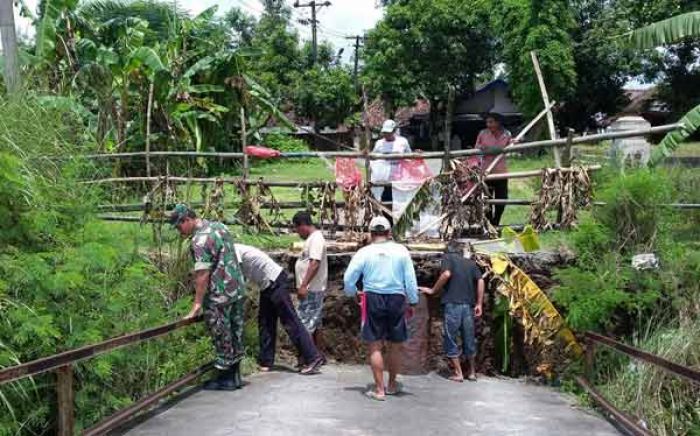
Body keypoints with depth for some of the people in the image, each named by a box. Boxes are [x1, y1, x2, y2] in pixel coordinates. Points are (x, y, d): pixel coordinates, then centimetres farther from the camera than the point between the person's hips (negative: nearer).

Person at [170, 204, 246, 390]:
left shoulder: (200, 239, -17)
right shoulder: (219, 226, 10)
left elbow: (202, 275, -21)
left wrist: (197, 305, -18)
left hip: (220, 296, -9)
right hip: (238, 290, 9)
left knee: (222, 338, 3)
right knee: (235, 334, 14)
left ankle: (225, 378, 12)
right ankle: (235, 376, 23)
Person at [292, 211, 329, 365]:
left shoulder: (316, 238, -15)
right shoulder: (312, 238, 16)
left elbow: (315, 264, -25)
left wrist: (303, 285, -28)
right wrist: (303, 286, 19)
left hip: (311, 290, -11)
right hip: (311, 290, 11)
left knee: (305, 325, -9)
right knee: (315, 325, 15)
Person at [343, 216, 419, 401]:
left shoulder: (364, 252, -2)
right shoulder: (401, 251, 0)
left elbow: (348, 279, -2)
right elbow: (410, 280, 2)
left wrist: (353, 293, 17)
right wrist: (412, 302, 12)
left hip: (373, 299, -1)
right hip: (397, 299, 1)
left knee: (375, 346, 5)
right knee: (395, 345, 15)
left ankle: (379, 389, 5)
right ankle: (392, 385, 29)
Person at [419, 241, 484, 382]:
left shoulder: (447, 258, 5)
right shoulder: (471, 263, 18)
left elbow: (446, 274, -13)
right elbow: (480, 281, 6)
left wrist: (433, 291, -4)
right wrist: (479, 304, 6)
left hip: (452, 304, -5)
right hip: (469, 305, 5)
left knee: (450, 339, 4)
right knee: (469, 339, 15)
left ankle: (458, 373, 2)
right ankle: (472, 373, 21)